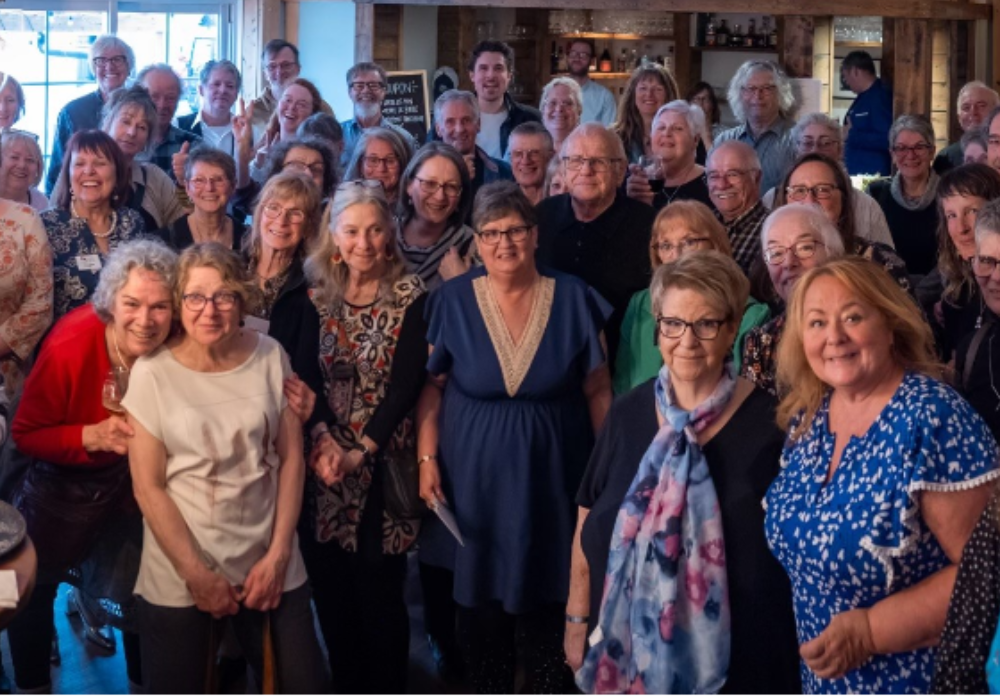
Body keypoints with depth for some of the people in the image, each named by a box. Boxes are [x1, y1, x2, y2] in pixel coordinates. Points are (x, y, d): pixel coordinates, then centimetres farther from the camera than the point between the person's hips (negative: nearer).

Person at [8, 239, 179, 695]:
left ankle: (142, 680, 39)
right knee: (36, 586, 16)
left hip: (139, 477, 2)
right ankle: (32, 686, 40)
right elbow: (25, 434, -21)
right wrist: (92, 436, -35)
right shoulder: (69, 348, -33)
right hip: (66, 482, -2)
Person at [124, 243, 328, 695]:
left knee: (306, 683, 7)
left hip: (267, 562, 2)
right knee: (176, 686, 9)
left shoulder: (270, 357, -2)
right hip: (178, 576, -2)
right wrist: (196, 573, -10)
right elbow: (148, 487, -8)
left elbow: (291, 459, 2)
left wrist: (278, 554, -5)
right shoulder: (152, 373, -10)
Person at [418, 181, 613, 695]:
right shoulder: (452, 301, -5)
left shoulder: (573, 299, -6)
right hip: (474, 476, 1)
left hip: (550, 479, 0)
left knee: (546, 604, 9)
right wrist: (427, 459, -6)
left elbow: (598, 391, -1)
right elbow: (431, 386, 2)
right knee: (480, 602, 12)